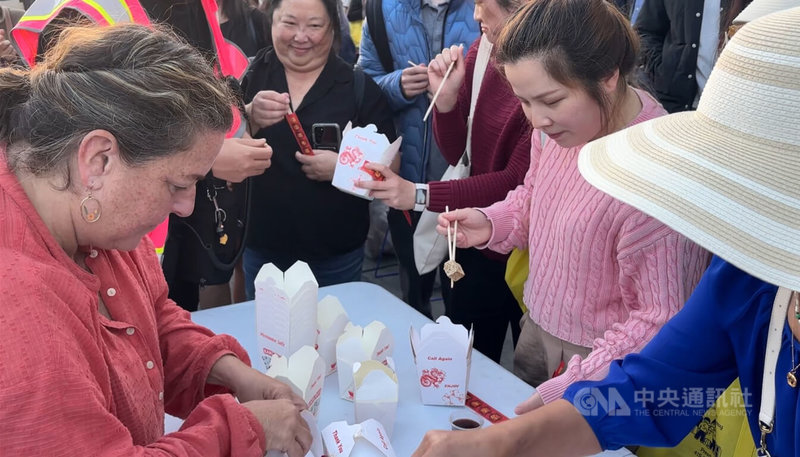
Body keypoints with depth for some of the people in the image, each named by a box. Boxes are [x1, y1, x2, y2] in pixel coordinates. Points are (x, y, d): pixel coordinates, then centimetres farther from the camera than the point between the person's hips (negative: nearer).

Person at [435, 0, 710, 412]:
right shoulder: (559, 122, -10)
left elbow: (661, 323, -25)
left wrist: (567, 389, -28)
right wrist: (492, 223, -8)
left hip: (601, 362, -6)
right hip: (537, 328, 7)